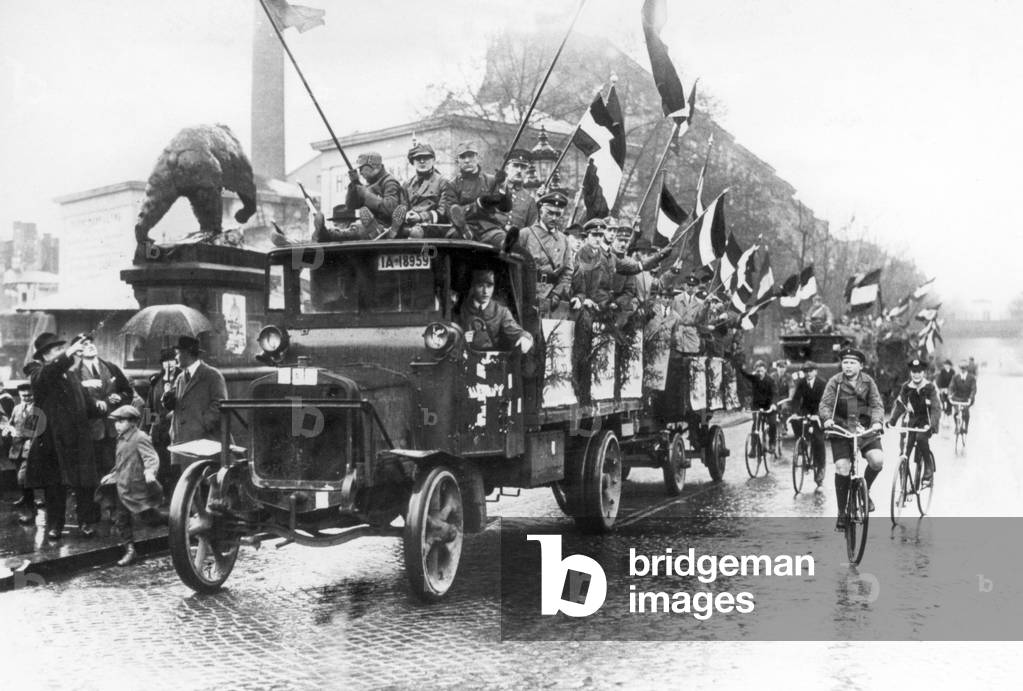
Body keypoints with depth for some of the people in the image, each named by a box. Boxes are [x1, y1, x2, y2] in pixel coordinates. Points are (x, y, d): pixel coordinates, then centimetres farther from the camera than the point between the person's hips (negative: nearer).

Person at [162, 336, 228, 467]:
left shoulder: (213, 375, -1)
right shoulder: (180, 378, 21)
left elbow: (219, 405, -7)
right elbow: (172, 406, 21)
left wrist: (204, 425, -13)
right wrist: (169, 400, -2)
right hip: (182, 441, 6)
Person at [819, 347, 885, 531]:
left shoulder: (868, 381, 3)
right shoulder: (835, 382, -2)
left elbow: (877, 405, -4)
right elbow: (824, 405, -10)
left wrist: (877, 422, -24)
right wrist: (827, 419, -31)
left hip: (865, 429, 1)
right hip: (841, 429, -1)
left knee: (877, 460, -22)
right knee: (842, 468, -12)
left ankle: (865, 490, 9)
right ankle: (842, 513, 3)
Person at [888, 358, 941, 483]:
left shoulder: (930, 388, -11)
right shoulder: (906, 387, -1)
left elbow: (936, 408, -19)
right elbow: (899, 404, -3)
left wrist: (932, 424, -35)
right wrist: (891, 421, -17)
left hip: (926, 420, -4)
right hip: (912, 419, 4)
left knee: (921, 438, -30)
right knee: (906, 444, -13)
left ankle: (929, 468, -14)